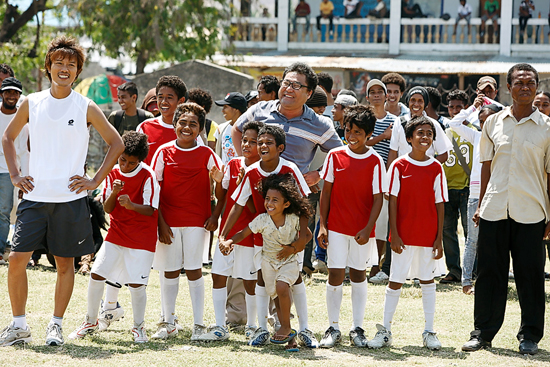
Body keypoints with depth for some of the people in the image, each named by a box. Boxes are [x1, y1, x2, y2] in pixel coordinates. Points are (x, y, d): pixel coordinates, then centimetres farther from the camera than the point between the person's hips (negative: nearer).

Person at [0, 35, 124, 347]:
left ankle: (57, 325, 17)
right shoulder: (32, 103, 6)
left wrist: (96, 180, -1)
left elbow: (117, 144, 5)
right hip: (35, 197, 2)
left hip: (71, 198, -1)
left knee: (65, 263, 5)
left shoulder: (86, 108, 0)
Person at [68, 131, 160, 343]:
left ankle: (138, 327, 14)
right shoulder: (113, 174, 3)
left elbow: (150, 210, -14)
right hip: (115, 235, 4)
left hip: (142, 238, -4)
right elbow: (107, 208, 2)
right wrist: (114, 193, -19)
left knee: (136, 284, -7)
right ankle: (91, 321, 16)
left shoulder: (148, 176, -12)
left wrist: (131, 205, -33)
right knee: (96, 274, -2)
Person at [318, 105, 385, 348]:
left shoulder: (375, 161, -5)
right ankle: (333, 328, 9)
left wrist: (368, 229, -15)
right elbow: (326, 192, 4)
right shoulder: (335, 156, 0)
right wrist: (322, 225, -1)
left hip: (362, 230, -1)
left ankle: (357, 328, 15)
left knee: (358, 275, 7)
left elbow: (378, 198, -6)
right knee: (335, 275, 0)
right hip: (336, 227, 1)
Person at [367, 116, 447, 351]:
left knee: (427, 280, 7)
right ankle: (385, 331, 10)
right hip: (404, 234, -1)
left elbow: (439, 204, 4)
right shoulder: (399, 166, -2)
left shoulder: (436, 168, 2)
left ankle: (429, 332, 13)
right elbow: (393, 201, -3)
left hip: (429, 235, 2)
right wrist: (394, 234, -9)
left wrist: (439, 238, 0)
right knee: (396, 280, 3)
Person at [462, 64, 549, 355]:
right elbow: (486, 167, 13)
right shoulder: (493, 122, 8)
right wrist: (481, 206, 8)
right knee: (490, 272, 5)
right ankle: (483, 332, 15)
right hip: (494, 210, 2)